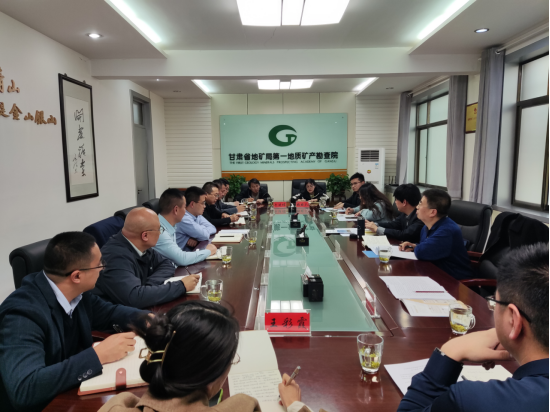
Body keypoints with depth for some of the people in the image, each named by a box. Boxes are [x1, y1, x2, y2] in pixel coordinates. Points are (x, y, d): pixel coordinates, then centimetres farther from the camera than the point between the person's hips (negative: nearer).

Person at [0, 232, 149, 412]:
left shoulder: (76, 292, -8)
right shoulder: (23, 314, -28)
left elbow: (108, 313, 10)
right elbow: (23, 390, -36)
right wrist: (97, 355, -34)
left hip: (75, 391, 7)